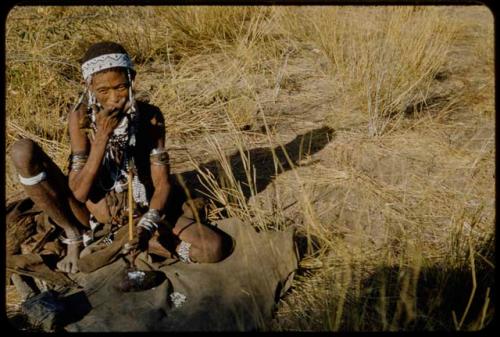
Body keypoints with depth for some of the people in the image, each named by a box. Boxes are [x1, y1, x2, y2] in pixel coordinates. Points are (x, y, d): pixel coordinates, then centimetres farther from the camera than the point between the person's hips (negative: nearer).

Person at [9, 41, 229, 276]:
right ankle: (76, 237, -4)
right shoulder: (81, 118, -13)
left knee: (214, 247, -23)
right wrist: (102, 135, -28)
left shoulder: (150, 116, -10)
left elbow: (163, 182, -8)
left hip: (140, 212, 0)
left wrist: (148, 225, -25)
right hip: (95, 212, 0)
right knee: (23, 151, -21)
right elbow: (79, 193, -19)